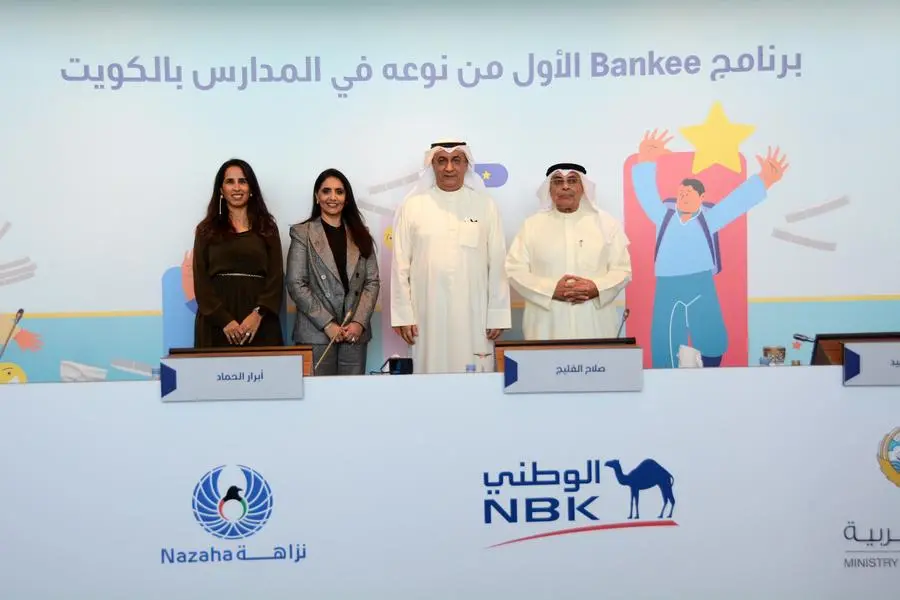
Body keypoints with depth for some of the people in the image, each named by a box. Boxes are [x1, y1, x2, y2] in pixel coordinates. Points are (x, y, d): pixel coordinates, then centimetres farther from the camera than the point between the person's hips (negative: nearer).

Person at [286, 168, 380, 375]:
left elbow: (372, 282, 8)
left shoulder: (360, 235, 13)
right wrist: (327, 324, -11)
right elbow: (296, 285, -4)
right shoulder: (302, 233, 3)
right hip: (316, 334, -3)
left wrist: (359, 322, -7)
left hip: (355, 333, 3)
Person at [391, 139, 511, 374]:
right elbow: (400, 265, 4)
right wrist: (402, 315, 0)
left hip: (474, 316, 0)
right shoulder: (412, 206, 3)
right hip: (428, 315, 0)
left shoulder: (485, 205, 4)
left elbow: (497, 265, 3)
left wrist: (497, 315, 0)